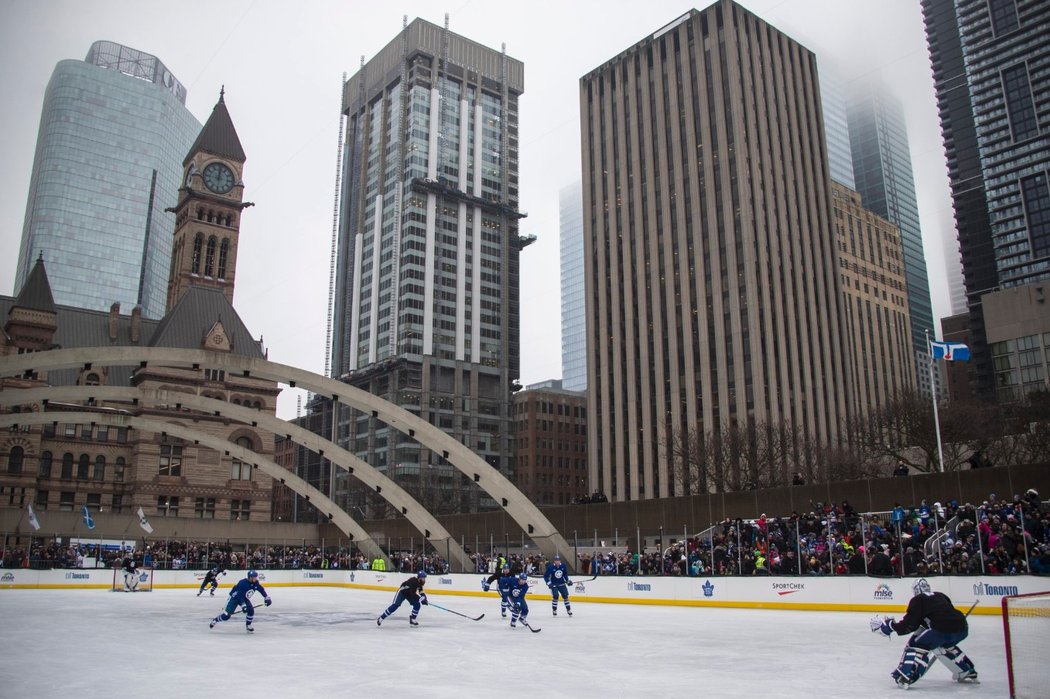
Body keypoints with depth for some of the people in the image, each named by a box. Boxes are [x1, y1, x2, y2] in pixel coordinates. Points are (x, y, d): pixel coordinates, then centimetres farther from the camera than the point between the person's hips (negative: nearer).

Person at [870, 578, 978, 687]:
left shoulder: (918, 600, 9)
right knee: (945, 645, 36)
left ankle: (905, 677, -6)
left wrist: (889, 626, 12)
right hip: (962, 629, 7)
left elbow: (909, 624, 2)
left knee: (916, 644, 8)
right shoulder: (941, 596, 28)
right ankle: (969, 673, 39)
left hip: (942, 629, -7)